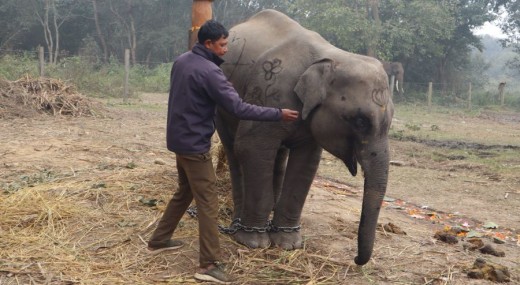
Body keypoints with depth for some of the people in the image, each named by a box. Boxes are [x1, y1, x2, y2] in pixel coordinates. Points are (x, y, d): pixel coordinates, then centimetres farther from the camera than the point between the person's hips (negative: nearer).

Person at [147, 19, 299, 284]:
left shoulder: (181, 61, 6)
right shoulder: (209, 71, -22)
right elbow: (238, 108, -23)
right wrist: (278, 114, -17)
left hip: (179, 139, 9)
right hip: (195, 144, -9)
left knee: (184, 192, 24)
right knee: (208, 203, -4)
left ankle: (159, 240, 34)